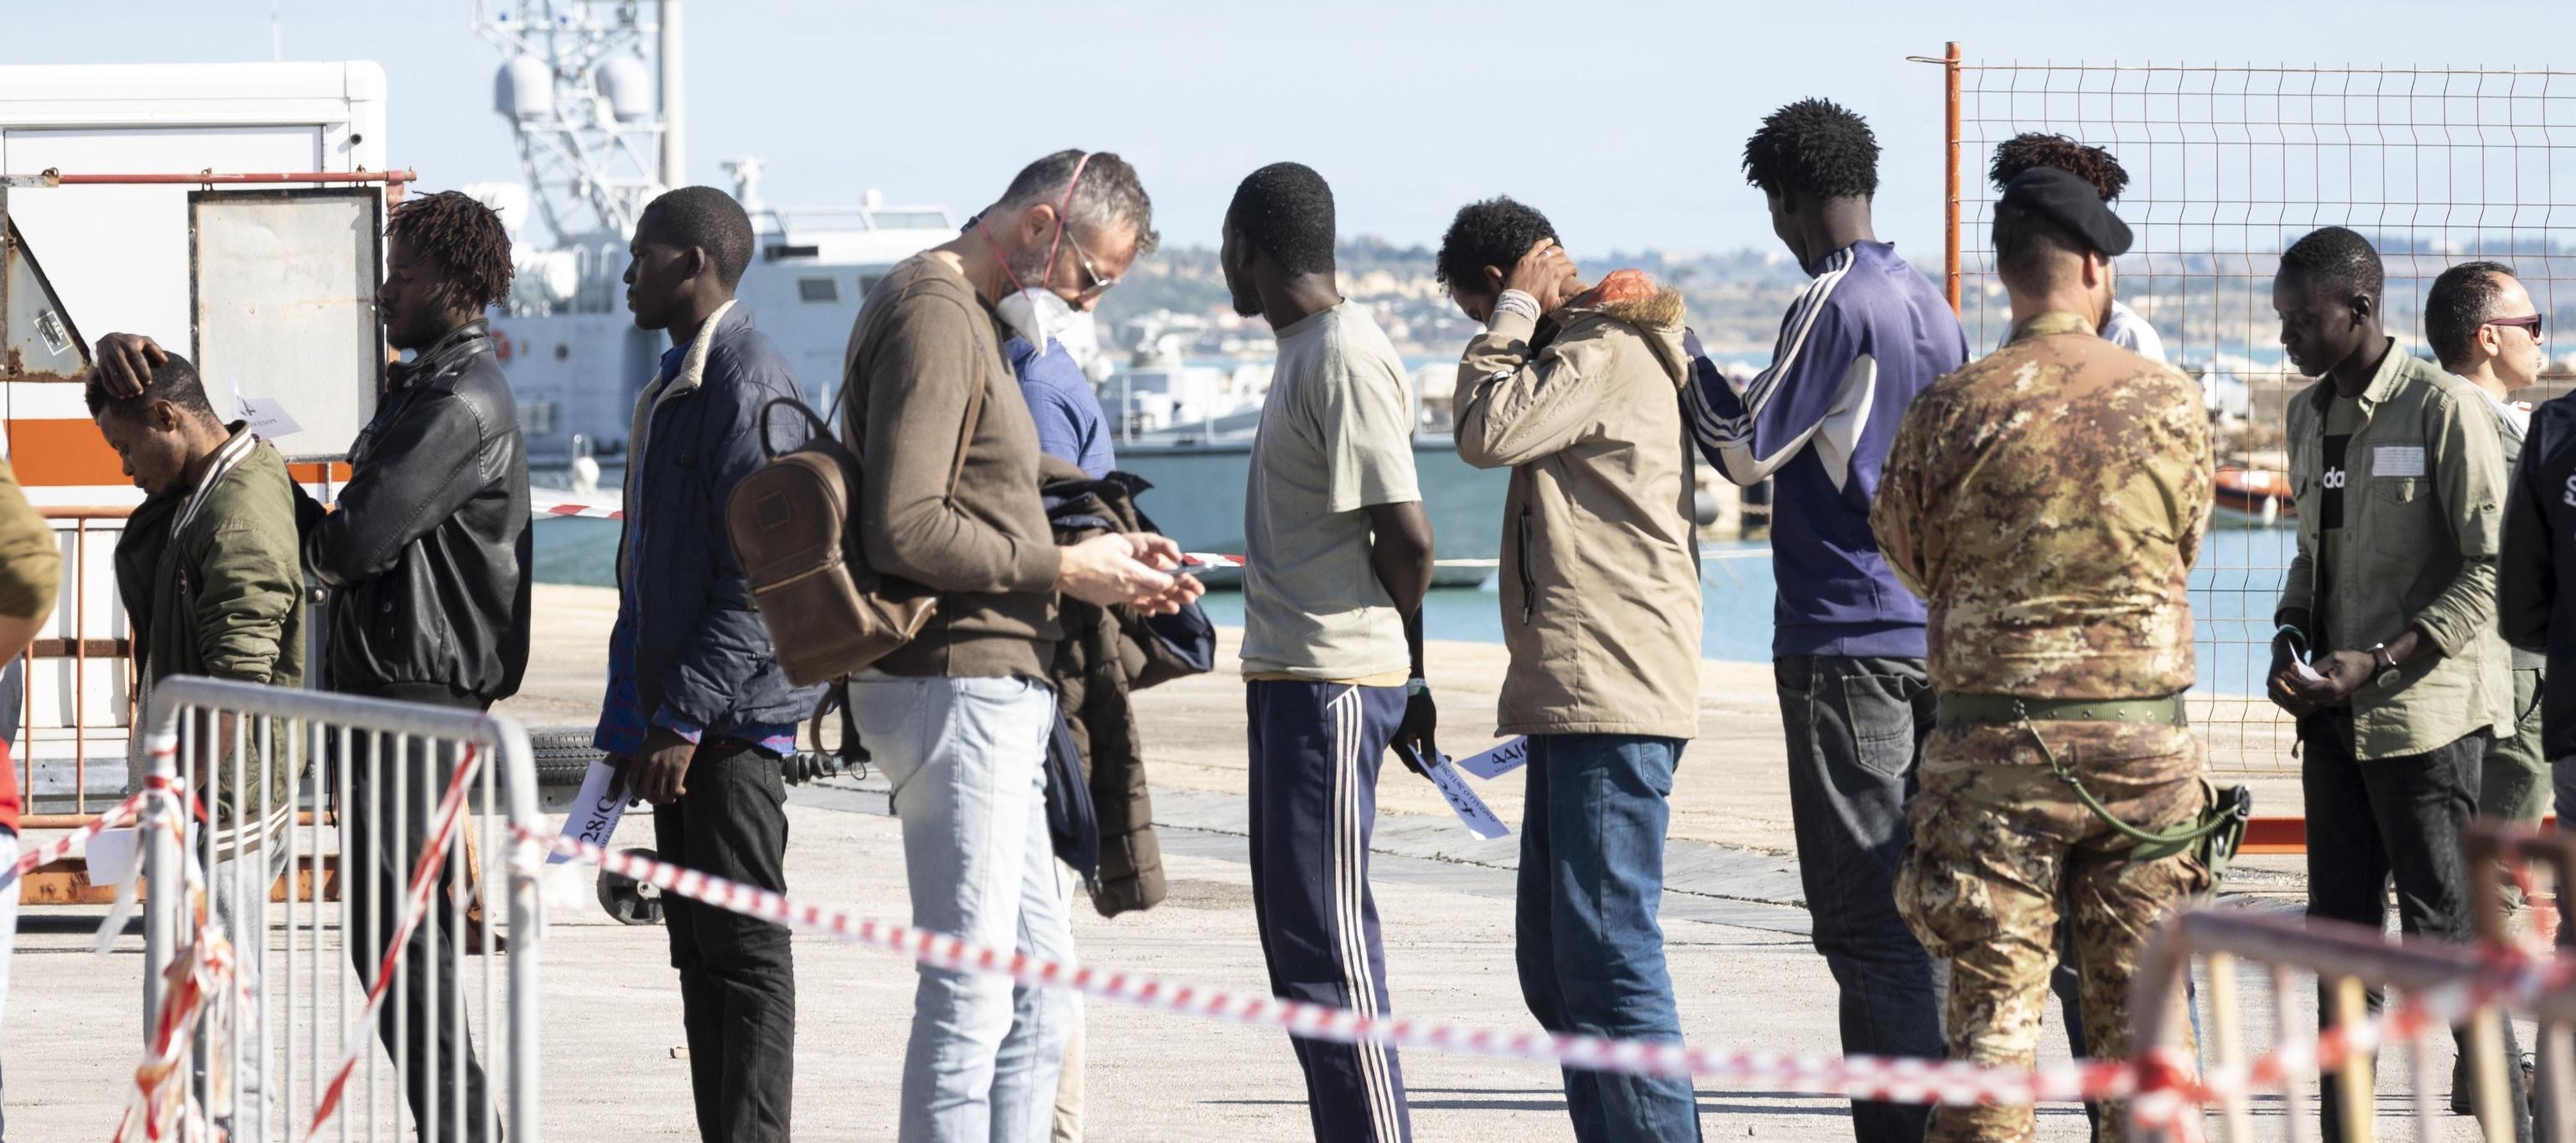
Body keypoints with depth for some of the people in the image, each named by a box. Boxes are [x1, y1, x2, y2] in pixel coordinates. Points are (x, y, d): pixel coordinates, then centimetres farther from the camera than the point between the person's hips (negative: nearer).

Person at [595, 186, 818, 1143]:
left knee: (743, 949, -8)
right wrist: (632, 721, 20)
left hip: (733, 717, -10)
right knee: (700, 948, 11)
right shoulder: (671, 388, 19)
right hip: (680, 717, 10)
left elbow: (761, 579, -20)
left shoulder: (749, 384, -13)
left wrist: (685, 715, -21)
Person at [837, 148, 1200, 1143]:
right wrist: (1063, 568, -14)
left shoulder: (973, 320, 22)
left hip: (994, 694, 11)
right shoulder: (933, 316, -13)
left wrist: (1105, 561, 12)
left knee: (1040, 982, 13)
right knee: (971, 987, -10)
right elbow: (905, 530, -22)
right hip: (955, 687, -11)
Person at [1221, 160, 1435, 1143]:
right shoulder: (1307, 352, 16)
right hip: (1289, 676, 11)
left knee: (1327, 942, -9)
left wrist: (1399, 648, -3)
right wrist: (1405, 671, 17)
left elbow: (1405, 535, -20)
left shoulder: (1346, 360, -16)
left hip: (1333, 682, -11)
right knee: (1294, 933, 15)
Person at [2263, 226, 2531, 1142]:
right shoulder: (2309, 414, 12)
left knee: (2442, 928, -5)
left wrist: (2378, 660, -20)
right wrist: (2291, 638, 4)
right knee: (2339, 928, 9)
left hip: (2423, 713, -7)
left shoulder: (2444, 409, -12)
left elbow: (2493, 570, -14)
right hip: (2334, 717, 7)